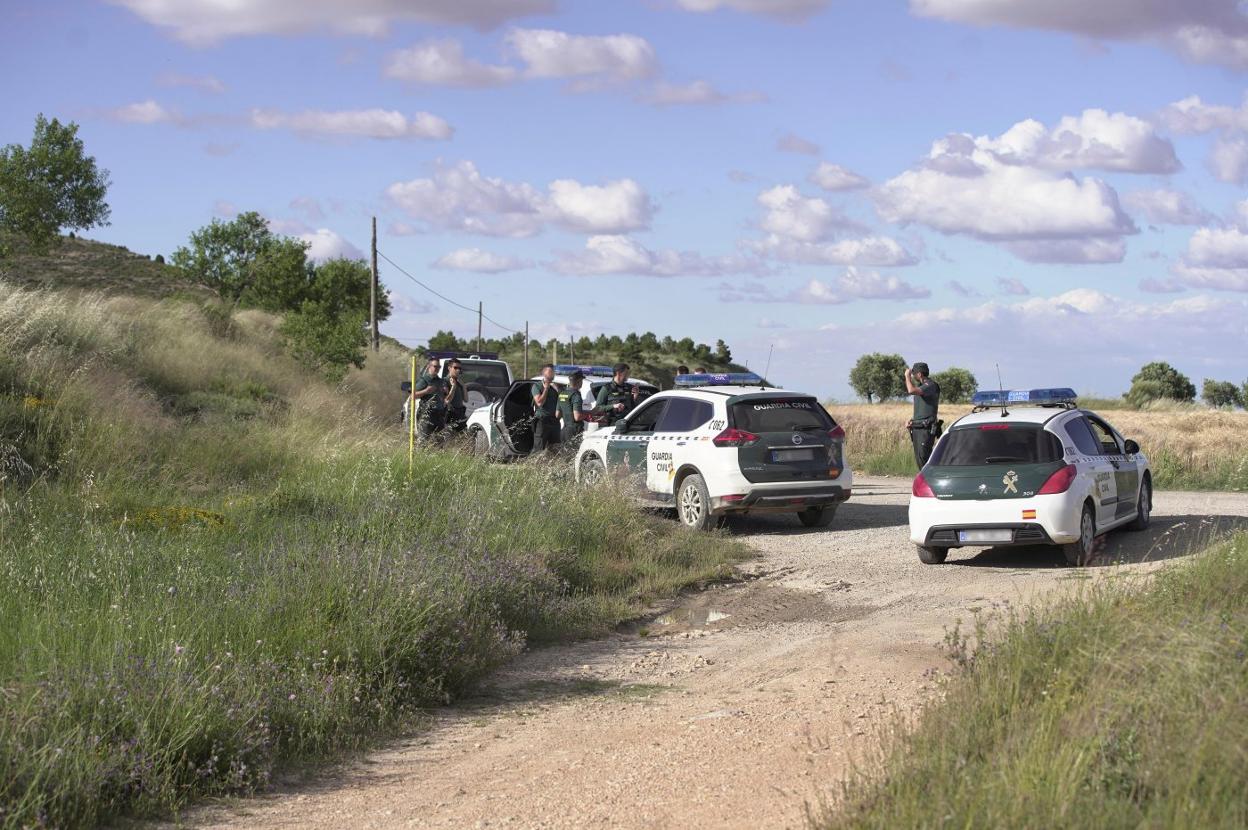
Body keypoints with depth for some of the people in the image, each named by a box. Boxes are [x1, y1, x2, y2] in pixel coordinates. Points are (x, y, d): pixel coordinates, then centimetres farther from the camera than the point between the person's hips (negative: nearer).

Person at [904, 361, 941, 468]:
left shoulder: (931, 385, -12)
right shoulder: (921, 386, 19)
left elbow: (911, 391, -28)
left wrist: (907, 376, -13)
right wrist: (911, 420, 12)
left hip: (926, 428, -9)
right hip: (917, 427, 9)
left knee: (924, 456, -14)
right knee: (919, 458, 9)